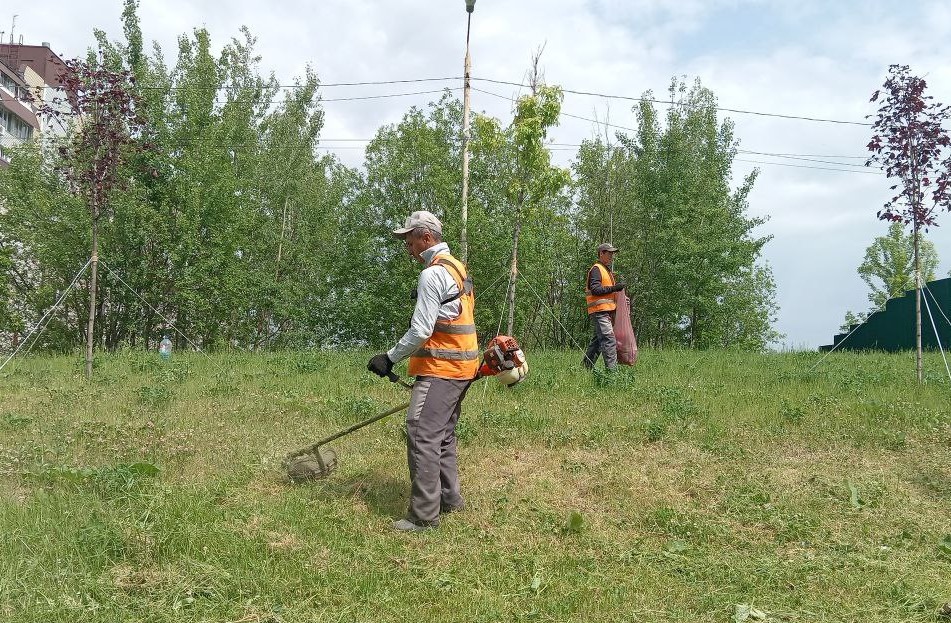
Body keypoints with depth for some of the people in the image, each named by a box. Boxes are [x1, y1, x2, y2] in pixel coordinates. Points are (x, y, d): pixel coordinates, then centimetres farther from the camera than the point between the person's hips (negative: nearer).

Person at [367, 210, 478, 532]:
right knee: (443, 435, 18)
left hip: (440, 369, -10)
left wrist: (390, 358, -10)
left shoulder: (433, 273, -15)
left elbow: (421, 330, -19)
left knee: (422, 436, -9)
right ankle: (450, 498, 27)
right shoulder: (458, 268, 16)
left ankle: (424, 516, -7)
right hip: (462, 367, 10)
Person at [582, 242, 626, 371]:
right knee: (609, 340, -16)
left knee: (598, 340, 13)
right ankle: (612, 369, -18)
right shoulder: (596, 269, -8)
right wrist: (614, 288, -19)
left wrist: (617, 288, 12)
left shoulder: (607, 270, 25)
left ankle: (586, 366, 21)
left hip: (607, 312, 10)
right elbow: (595, 289, -19)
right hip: (600, 311, -10)